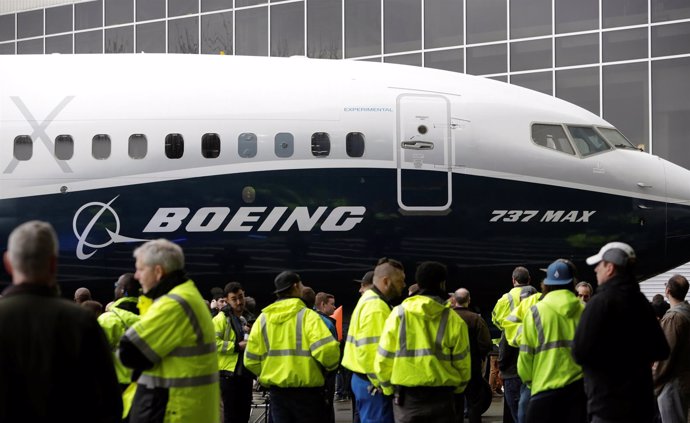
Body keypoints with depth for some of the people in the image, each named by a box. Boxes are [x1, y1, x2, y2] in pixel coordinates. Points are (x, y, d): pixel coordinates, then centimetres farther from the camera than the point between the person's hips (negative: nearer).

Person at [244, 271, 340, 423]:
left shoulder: (263, 318, 4)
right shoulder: (307, 315, -10)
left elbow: (251, 359, 2)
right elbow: (326, 349, -21)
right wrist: (331, 366, 0)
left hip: (276, 389, 4)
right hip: (306, 389, -4)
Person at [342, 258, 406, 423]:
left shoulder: (370, 300, 17)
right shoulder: (376, 307, -17)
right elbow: (370, 351, -24)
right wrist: (380, 383, -17)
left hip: (366, 380, 11)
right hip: (373, 384, -11)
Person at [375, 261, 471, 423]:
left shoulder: (399, 314, -3)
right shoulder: (453, 319, -3)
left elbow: (383, 359, -2)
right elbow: (462, 364, 1)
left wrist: (389, 389, 14)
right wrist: (455, 389, 20)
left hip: (407, 397, 0)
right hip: (441, 397, 0)